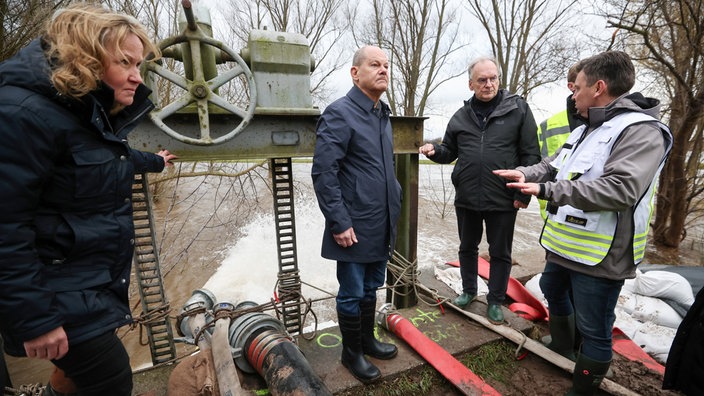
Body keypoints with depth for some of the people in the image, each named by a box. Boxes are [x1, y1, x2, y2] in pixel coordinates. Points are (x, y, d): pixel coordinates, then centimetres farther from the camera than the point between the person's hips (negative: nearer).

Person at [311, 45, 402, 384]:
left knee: (370, 289, 21)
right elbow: (323, 173, -18)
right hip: (355, 228, -8)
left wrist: (394, 202, 15)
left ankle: (367, 339, 42)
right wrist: (339, 223, -19)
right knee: (352, 293, 10)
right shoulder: (339, 114, -13)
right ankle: (351, 352, 32)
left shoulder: (383, 114, 13)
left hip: (383, 226, 8)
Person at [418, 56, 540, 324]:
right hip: (466, 198, 3)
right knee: (467, 247, 18)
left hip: (503, 200, -3)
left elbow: (530, 154, -4)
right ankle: (469, 290, 39)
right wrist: (434, 151, -9)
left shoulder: (517, 108, -3)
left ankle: (495, 300, 31)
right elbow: (450, 151, 13)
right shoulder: (461, 116, 7)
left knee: (500, 253, 12)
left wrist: (524, 193, -9)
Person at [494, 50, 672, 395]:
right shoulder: (584, 130, 13)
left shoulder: (641, 131, -18)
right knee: (552, 291, 30)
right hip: (564, 244, 10)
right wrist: (526, 174, -6)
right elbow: (553, 164, 15)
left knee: (594, 330, 7)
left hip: (600, 256, -10)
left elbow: (621, 187, -31)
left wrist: (546, 190, -34)